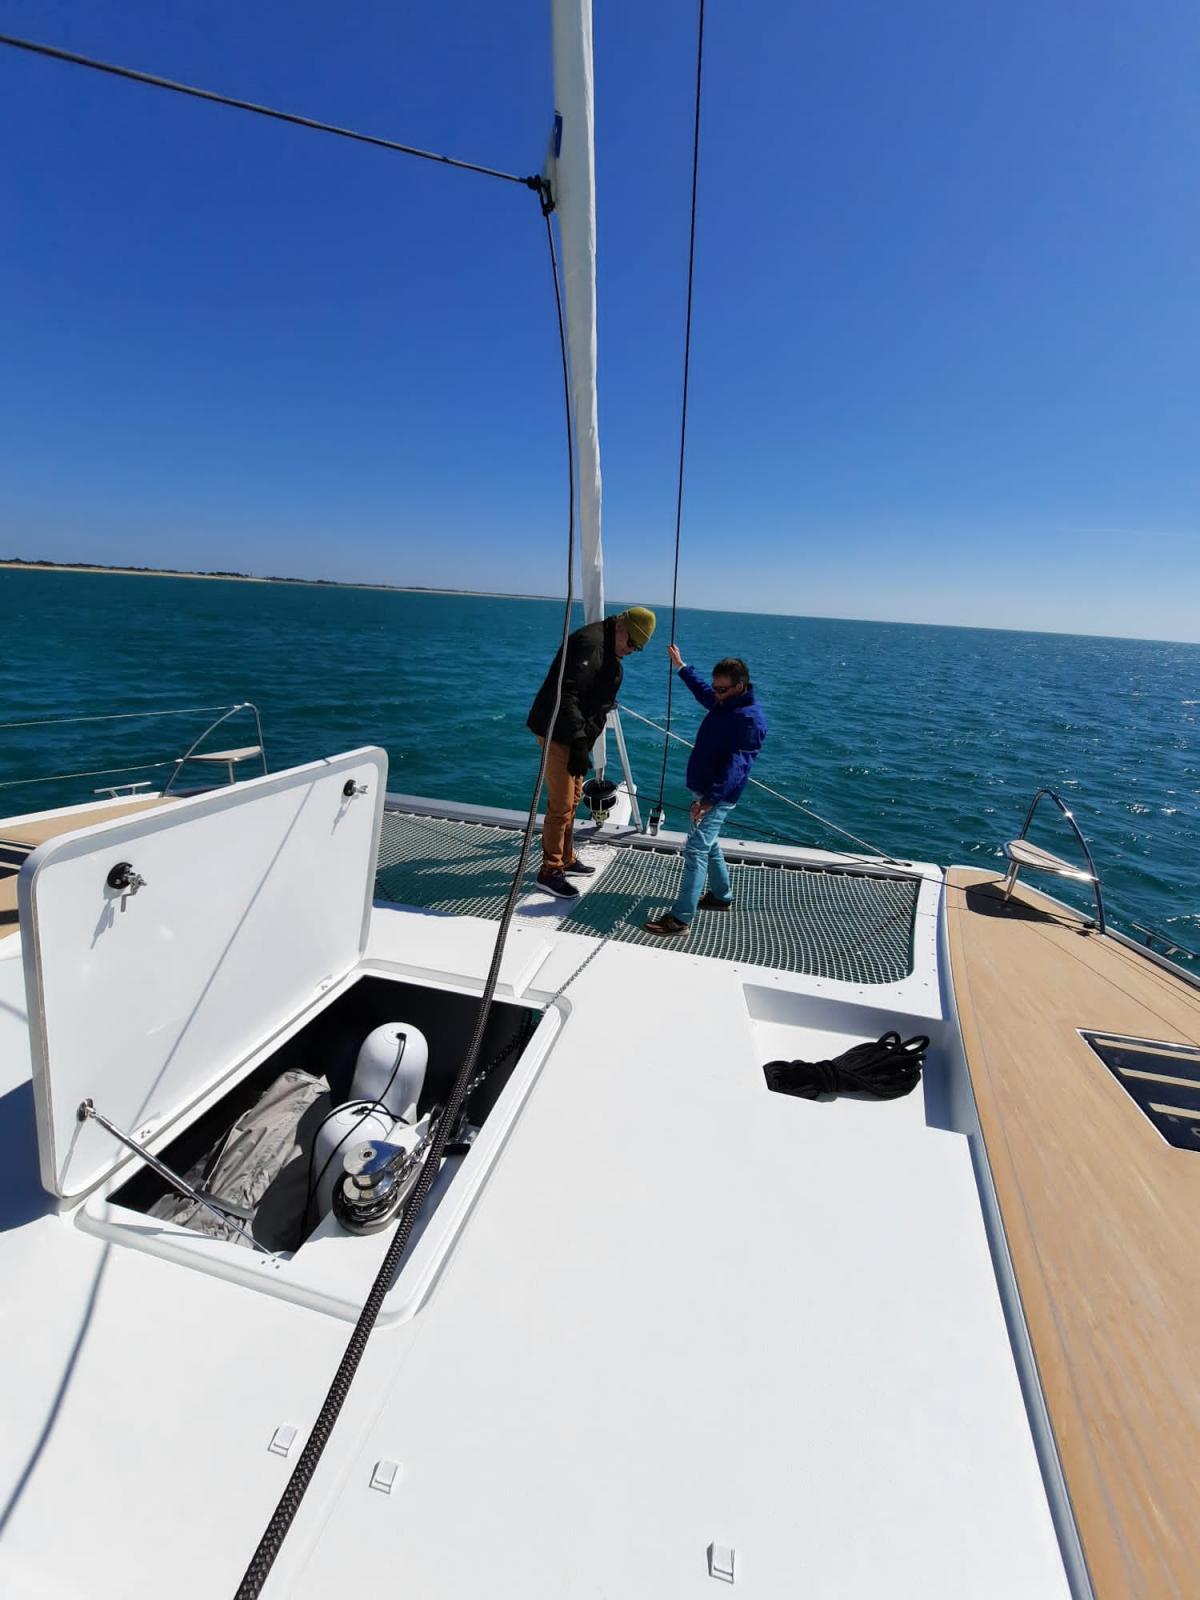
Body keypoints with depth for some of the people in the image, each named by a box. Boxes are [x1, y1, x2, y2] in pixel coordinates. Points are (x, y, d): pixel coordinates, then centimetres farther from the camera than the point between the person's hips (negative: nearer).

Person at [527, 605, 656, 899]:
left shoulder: (610, 651, 14)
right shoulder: (590, 642, -19)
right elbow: (566, 694, -27)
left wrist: (583, 742, 17)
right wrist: (579, 743, -29)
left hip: (577, 735, 10)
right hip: (558, 732, -10)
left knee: (573, 799, 18)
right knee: (561, 804, -6)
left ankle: (566, 860, 32)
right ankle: (550, 872, 5)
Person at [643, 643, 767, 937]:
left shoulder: (749, 718, -21)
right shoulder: (725, 702, 9)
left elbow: (735, 766, -29)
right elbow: (702, 690, 32)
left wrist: (710, 799, -37)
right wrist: (681, 666, 37)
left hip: (718, 797, -10)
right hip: (705, 789, 10)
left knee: (695, 851, -14)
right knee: (709, 844, 22)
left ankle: (680, 920, -14)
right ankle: (720, 896, 39)